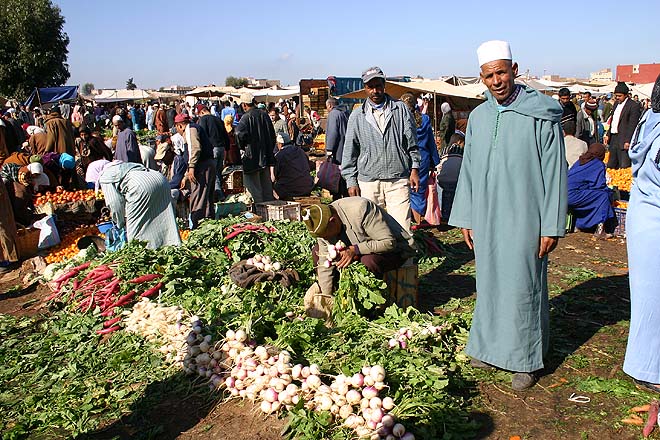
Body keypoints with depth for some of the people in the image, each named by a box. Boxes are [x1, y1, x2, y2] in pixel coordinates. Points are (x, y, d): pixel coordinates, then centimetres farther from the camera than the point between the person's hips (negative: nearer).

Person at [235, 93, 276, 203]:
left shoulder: (246, 117, -14)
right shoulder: (264, 114, 7)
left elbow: (240, 133, -28)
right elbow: (272, 134, 12)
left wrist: (242, 147, -11)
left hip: (252, 156, -7)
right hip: (266, 155, 7)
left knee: (253, 183, 1)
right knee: (266, 182, 14)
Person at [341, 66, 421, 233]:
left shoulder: (401, 109, 6)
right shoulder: (357, 116, 7)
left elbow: (412, 143, 9)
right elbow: (349, 151, 9)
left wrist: (414, 169, 2)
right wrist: (351, 181, 4)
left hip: (399, 181, -1)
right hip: (368, 181, 1)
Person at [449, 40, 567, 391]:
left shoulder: (541, 116, -8)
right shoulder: (478, 117, 7)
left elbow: (555, 172, -8)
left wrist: (552, 226, -10)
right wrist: (465, 218, 11)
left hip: (524, 219, -4)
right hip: (486, 219, 5)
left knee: (523, 286, 3)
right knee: (489, 283, 13)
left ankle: (526, 360, 19)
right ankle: (491, 346, 30)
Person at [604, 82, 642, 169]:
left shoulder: (633, 106, -10)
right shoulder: (616, 103, 16)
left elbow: (632, 125, -14)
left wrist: (628, 141, -19)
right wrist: (608, 135, 14)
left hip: (624, 140, -8)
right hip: (613, 138, 8)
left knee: (624, 167, -8)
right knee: (610, 166, 13)